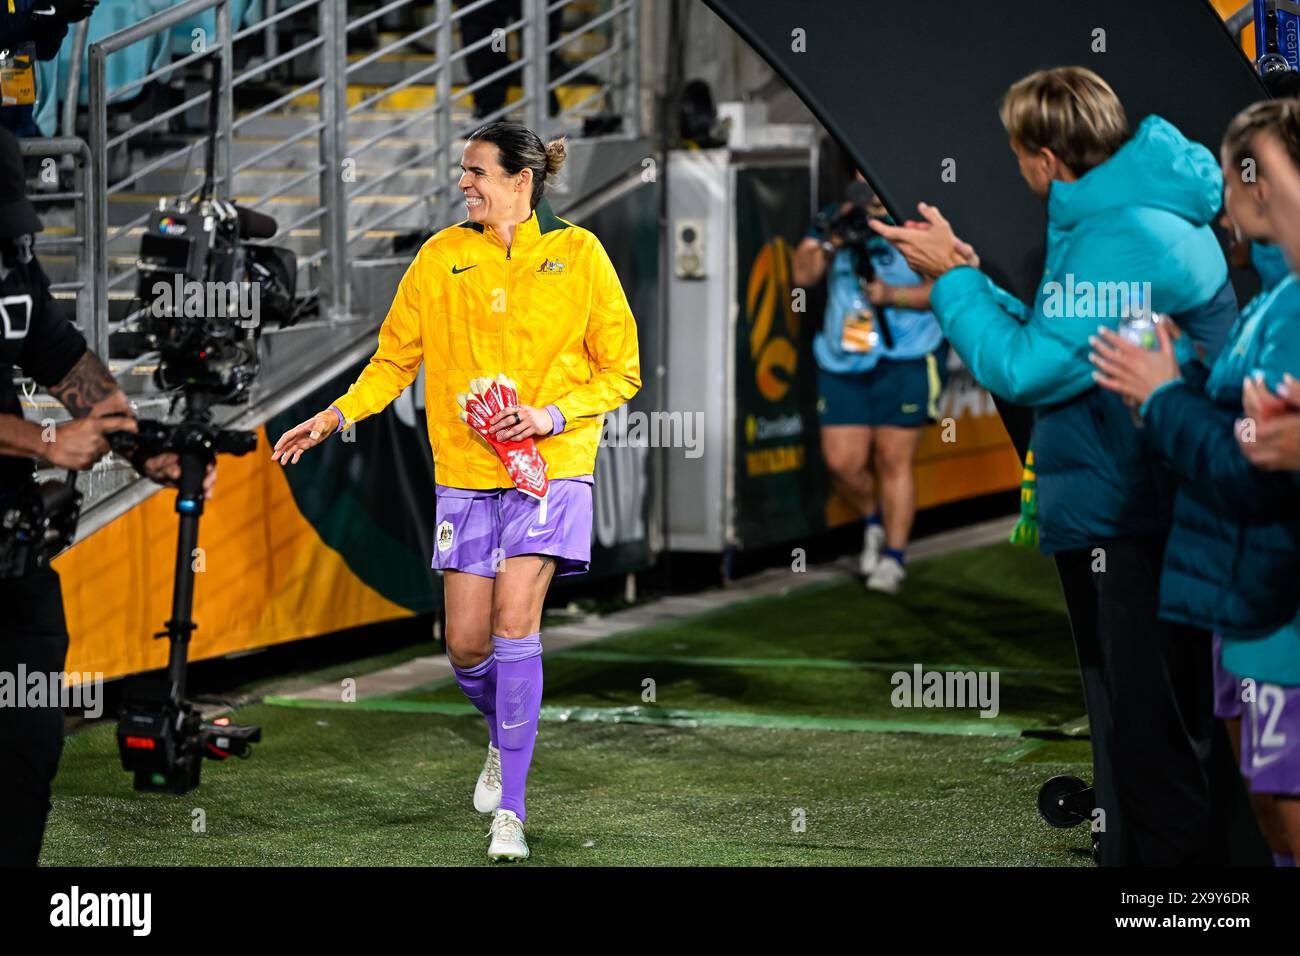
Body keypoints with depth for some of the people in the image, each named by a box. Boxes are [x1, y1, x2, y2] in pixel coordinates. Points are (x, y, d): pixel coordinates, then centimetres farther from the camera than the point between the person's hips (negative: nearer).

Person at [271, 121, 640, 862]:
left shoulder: (578, 253, 0)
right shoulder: (441, 258, 6)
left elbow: (621, 371, 3)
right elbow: (396, 358, 14)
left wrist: (553, 416, -12)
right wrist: (335, 418, 0)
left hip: (550, 468, -3)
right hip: (466, 470, 3)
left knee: (515, 622, -16)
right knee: (467, 644, 0)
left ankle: (511, 811, -10)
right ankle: (506, 738, 33)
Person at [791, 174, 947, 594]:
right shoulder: (834, 217, 10)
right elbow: (802, 274, 3)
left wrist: (893, 294, -20)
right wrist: (831, 243, -13)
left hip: (904, 359, -4)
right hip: (842, 360, 4)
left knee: (894, 460, -3)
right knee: (842, 461, 2)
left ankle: (894, 557, 9)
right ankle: (874, 522, 31)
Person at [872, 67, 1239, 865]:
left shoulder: (1124, 242, -21)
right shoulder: (1131, 214, 13)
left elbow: (1024, 370, -21)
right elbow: (1059, 344, 16)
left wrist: (953, 277, -9)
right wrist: (969, 281, 12)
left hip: (1131, 530, -11)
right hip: (1129, 518, 11)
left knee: (1155, 753, -4)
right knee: (1151, 741, 19)